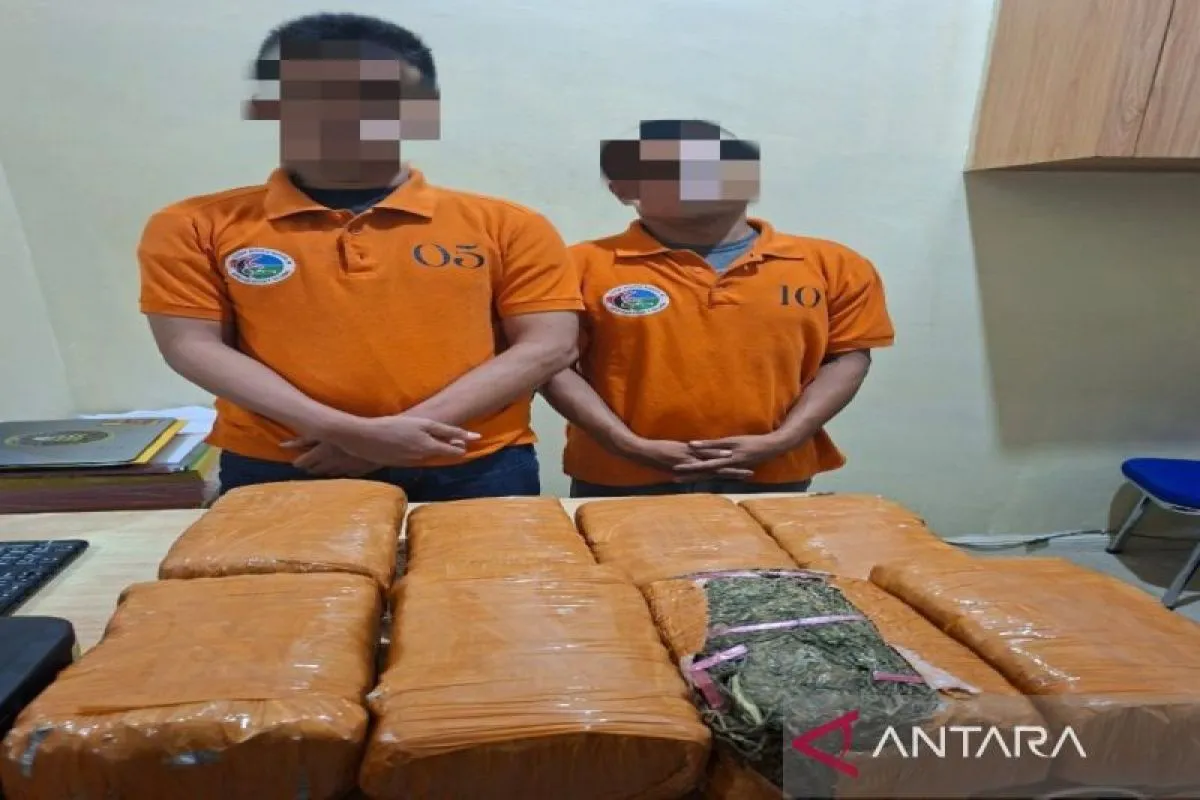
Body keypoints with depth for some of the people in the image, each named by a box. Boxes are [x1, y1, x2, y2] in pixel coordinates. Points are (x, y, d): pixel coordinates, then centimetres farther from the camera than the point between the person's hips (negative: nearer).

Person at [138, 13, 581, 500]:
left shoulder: (507, 227, 1)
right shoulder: (195, 228, 3)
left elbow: (548, 345, -4)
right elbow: (193, 346, -2)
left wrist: (410, 428, -13)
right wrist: (344, 430, -14)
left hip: (473, 473, 0)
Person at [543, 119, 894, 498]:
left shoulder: (829, 264, 2)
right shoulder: (587, 265, -4)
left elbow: (847, 357, 4)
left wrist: (781, 441, -8)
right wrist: (630, 447, -12)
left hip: (772, 478, 2)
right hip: (622, 479, -1)